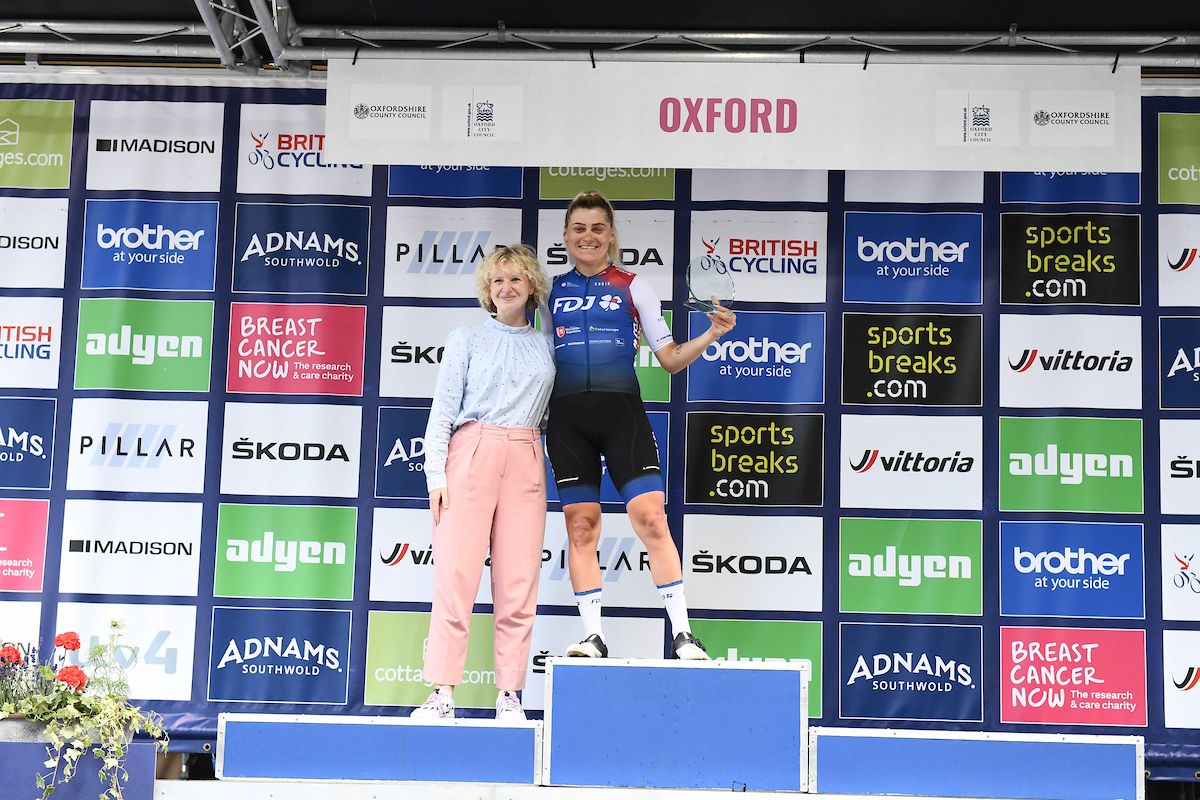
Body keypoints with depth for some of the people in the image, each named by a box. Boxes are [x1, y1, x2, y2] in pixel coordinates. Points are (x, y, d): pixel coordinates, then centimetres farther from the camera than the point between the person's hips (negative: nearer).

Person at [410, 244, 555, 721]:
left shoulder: (547, 346, 16)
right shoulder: (466, 340, 9)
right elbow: (443, 409, 4)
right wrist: (436, 474, -5)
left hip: (525, 462, 2)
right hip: (471, 456, -2)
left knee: (518, 583, -1)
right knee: (455, 575, -7)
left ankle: (509, 696, 4)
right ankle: (442, 694, -4)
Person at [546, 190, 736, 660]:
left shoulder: (633, 287, 9)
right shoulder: (551, 291, 14)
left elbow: (670, 358, 8)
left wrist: (711, 335, -7)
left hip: (621, 412, -2)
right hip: (566, 417, 2)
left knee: (650, 517, -10)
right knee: (580, 526, 2)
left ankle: (683, 634, -6)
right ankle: (592, 637, 9)